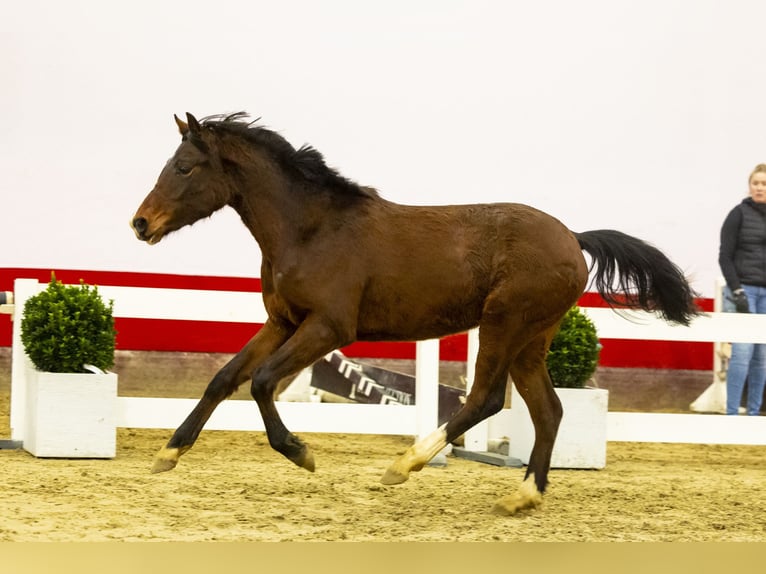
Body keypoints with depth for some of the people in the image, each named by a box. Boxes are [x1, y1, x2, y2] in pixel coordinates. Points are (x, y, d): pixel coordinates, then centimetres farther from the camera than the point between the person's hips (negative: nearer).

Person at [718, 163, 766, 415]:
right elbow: (725, 257, -3)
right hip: (743, 289, -4)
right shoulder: (740, 214, -1)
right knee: (742, 352, -10)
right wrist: (737, 291, -11)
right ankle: (731, 413, -7)